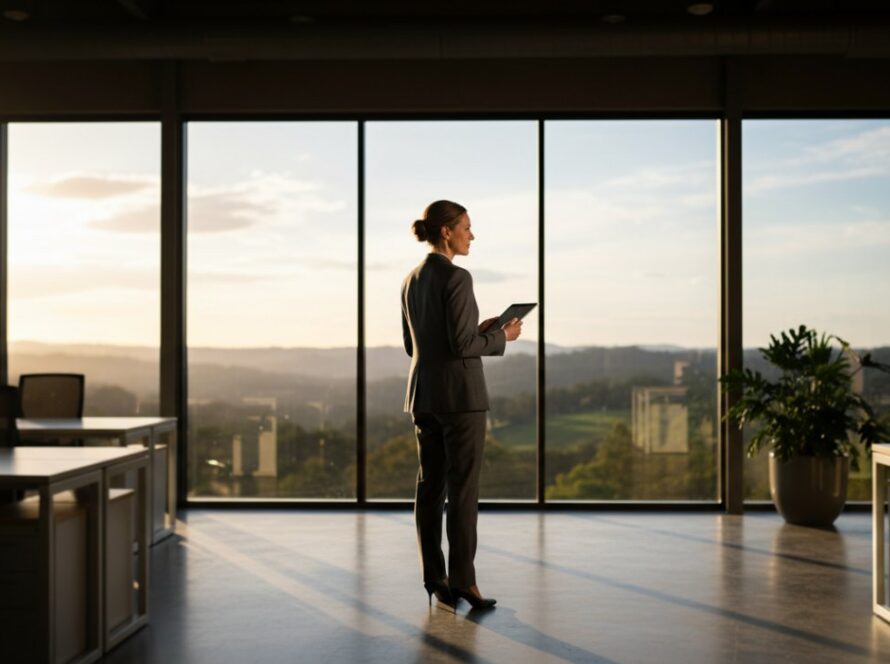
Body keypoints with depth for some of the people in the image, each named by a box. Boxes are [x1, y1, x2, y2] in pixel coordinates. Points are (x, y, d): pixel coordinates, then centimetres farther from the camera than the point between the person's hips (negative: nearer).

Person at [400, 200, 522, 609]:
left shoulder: (412, 281, 12)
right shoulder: (457, 278, -14)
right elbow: (461, 345, -19)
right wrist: (500, 337, -1)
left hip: (424, 393, 8)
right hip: (460, 393, -8)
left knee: (430, 487, 7)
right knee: (463, 490, -3)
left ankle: (435, 581, 11)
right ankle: (462, 580, -1)